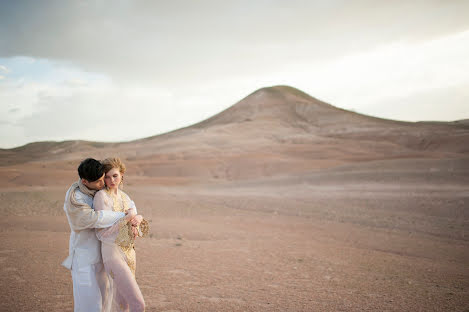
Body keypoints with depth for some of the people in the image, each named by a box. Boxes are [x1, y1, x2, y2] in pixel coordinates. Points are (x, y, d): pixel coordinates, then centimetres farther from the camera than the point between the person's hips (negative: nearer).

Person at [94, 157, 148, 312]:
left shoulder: (124, 196, 11)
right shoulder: (101, 196, -11)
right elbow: (104, 230, -14)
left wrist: (138, 219, -11)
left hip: (128, 251, 7)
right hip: (112, 253, -7)